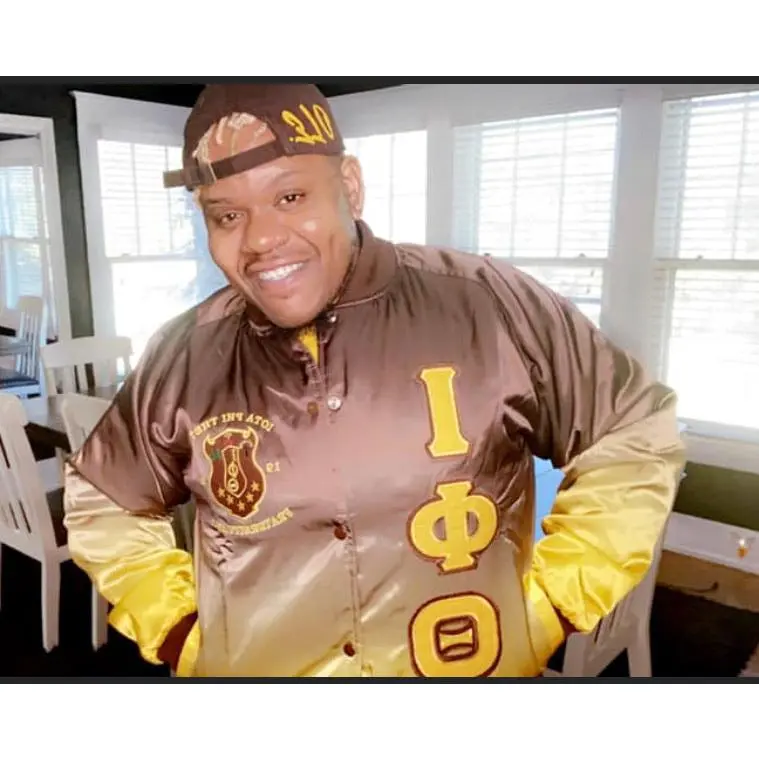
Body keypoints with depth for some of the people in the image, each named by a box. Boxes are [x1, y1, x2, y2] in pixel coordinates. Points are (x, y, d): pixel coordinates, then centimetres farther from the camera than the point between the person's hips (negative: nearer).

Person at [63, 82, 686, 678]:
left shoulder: (487, 309, -17)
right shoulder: (185, 360, -9)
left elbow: (637, 438, -5)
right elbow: (102, 504, 8)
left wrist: (552, 607, -9)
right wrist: (176, 630, -2)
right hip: (248, 665, 2)